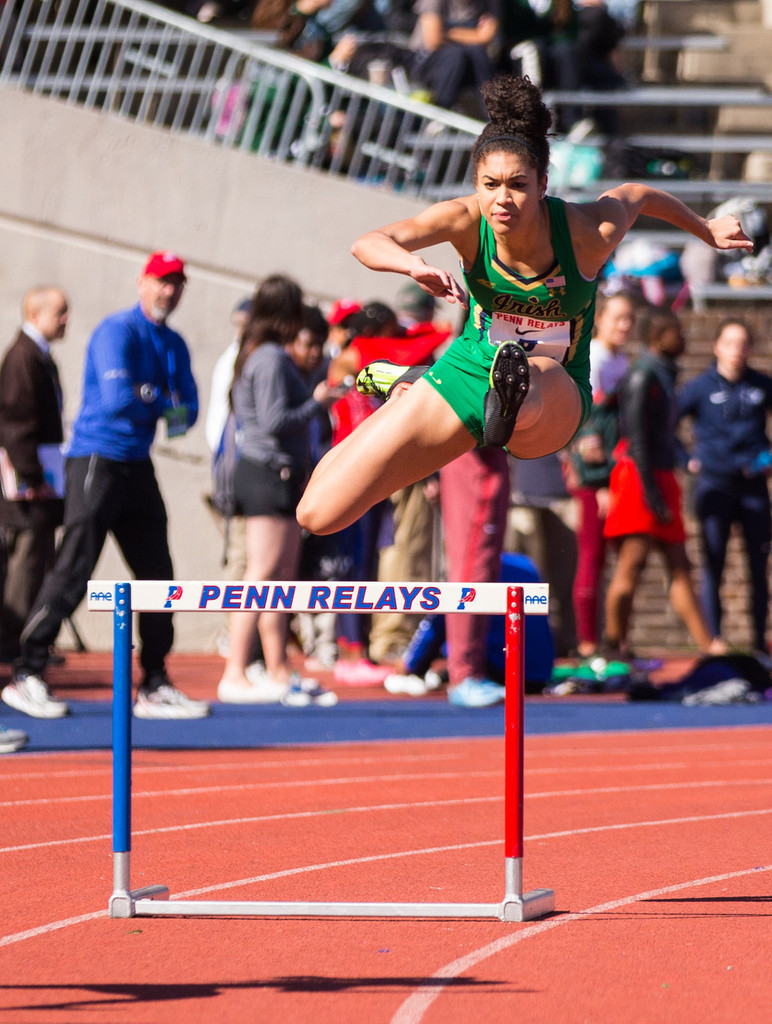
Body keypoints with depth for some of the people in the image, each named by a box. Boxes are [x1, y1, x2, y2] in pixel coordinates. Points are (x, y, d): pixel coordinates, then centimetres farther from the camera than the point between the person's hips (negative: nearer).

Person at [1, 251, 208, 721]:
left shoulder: (174, 346, 14)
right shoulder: (117, 332, -10)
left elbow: (188, 410, 8)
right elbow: (117, 399, -22)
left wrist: (147, 398, -12)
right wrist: (164, 402, -5)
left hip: (138, 466, 8)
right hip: (98, 460, -8)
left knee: (157, 574, 6)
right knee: (74, 571, -11)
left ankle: (156, 686, 12)